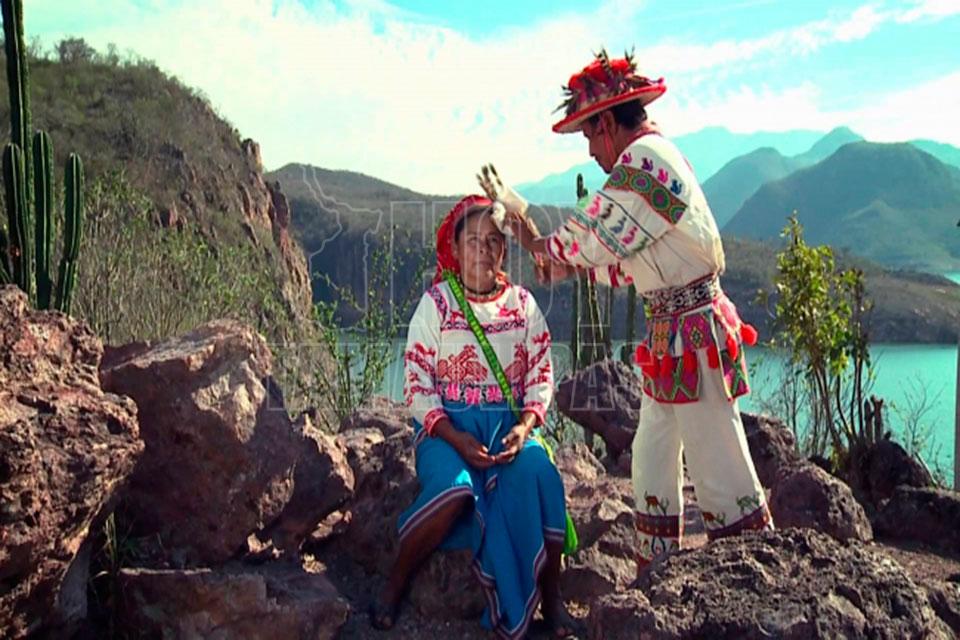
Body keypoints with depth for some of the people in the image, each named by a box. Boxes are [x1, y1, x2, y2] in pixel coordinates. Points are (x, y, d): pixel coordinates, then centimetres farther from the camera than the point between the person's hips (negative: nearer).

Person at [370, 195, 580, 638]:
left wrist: (524, 426, -13)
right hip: (446, 426, -2)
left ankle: (551, 600, -11)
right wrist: (456, 438, -18)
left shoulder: (523, 303, 7)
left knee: (538, 477, -29)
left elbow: (541, 376, 6)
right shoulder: (436, 302, -2)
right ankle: (394, 585, -9)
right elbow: (416, 382, -5)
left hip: (509, 424, 2)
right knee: (455, 489, -33)